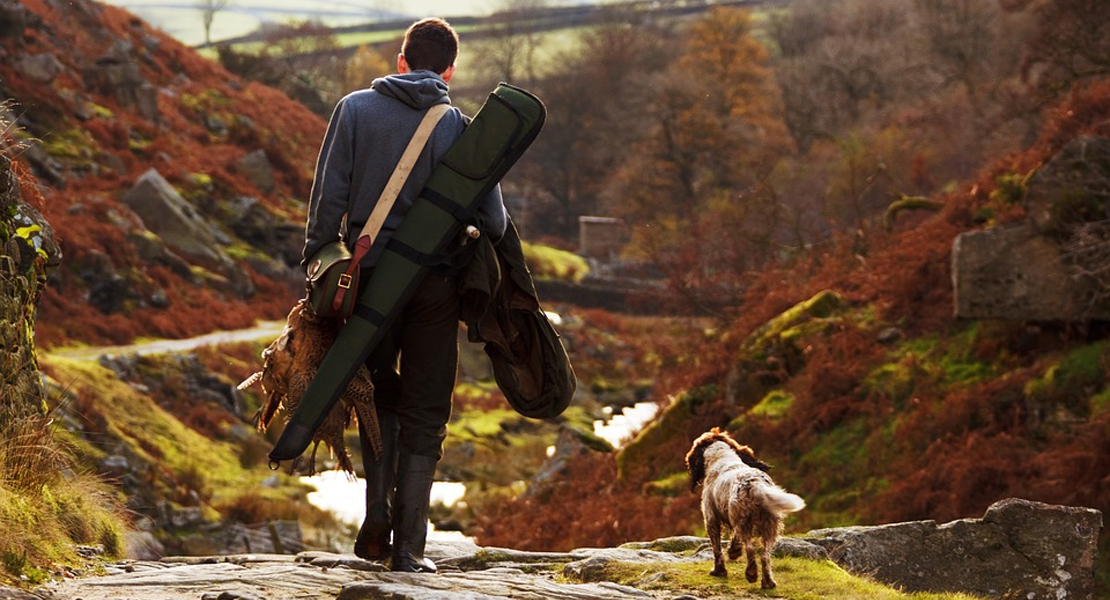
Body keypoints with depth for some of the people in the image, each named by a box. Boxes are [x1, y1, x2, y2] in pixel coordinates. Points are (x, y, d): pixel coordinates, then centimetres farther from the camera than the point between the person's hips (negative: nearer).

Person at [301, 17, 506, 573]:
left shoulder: (356, 109, 1)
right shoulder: (461, 127, 0)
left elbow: (328, 198, -4)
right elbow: (494, 222, -1)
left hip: (369, 276, 1)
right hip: (434, 285, -1)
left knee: (380, 397, 20)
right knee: (425, 417, 8)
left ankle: (377, 518, 6)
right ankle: (408, 544, 3)